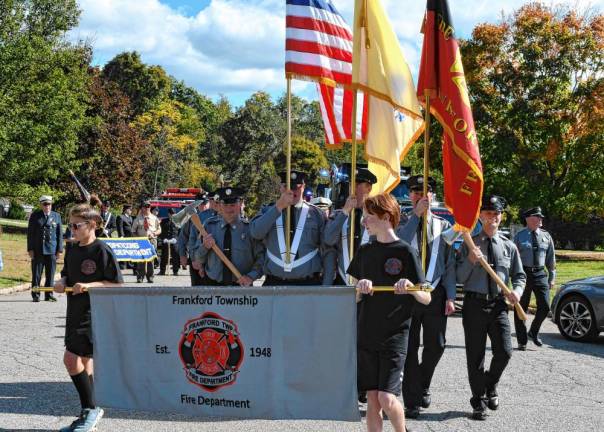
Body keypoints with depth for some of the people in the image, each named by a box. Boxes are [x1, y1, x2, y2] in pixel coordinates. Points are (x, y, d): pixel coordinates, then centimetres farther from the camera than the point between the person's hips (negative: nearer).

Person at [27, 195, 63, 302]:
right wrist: (30, 249, -3)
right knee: (36, 274, 2)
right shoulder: (35, 216, 5)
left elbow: (60, 234, 8)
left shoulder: (56, 216, 9)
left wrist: (60, 249, 2)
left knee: (50, 274, 4)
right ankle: (35, 295, 9)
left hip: (52, 250, 1)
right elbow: (30, 233, 4)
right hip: (37, 250, -1)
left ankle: (49, 295, 13)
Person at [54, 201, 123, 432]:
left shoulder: (102, 251, -12)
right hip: (75, 312, 8)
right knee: (84, 361, 13)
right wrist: (62, 283, -1)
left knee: (71, 359, -13)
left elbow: (117, 284, -12)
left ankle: (89, 410, 0)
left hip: (94, 313, -8)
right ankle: (92, 411, 23)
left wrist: (89, 286, -20)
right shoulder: (72, 250, 9)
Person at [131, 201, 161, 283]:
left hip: (152, 240, 1)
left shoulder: (154, 218, 10)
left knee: (151, 259, -2)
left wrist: (154, 233, -7)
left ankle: (150, 277, 4)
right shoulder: (138, 218, 8)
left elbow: (159, 230, 13)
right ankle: (140, 277, -2)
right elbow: (133, 231, 11)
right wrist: (137, 237, -5)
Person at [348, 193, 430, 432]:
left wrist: (411, 287, -25)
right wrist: (360, 287, -12)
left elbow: (426, 298, -4)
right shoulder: (364, 251, 9)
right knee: (372, 397, 5)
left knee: (387, 397, -10)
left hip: (394, 334, -4)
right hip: (366, 334, 5)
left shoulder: (405, 251, -5)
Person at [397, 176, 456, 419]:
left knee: (436, 345, 9)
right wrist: (416, 215, -21)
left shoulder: (443, 226, 7)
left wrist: (450, 296, -2)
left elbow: (449, 263, 5)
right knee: (410, 348, 1)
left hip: (436, 293, 2)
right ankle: (412, 401, 9)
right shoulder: (403, 222, 2)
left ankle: (423, 386, 34)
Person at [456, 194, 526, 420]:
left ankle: (490, 386, 26)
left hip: (498, 304, 2)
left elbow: (519, 275, 15)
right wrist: (471, 261, -18)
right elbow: (459, 278, -2)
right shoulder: (469, 244, 2)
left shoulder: (509, 246, 8)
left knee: (504, 352, -5)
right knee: (475, 355, 4)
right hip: (474, 303, -2)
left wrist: (517, 290, -5)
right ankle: (479, 401, 17)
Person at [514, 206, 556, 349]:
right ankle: (522, 341, 15)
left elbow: (551, 258, 13)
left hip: (540, 273, 2)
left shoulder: (546, 236, 9)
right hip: (523, 272, -2)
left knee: (544, 306, -7)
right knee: (521, 308, 3)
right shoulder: (519, 237, 0)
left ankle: (534, 332, 19)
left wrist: (552, 277, 10)